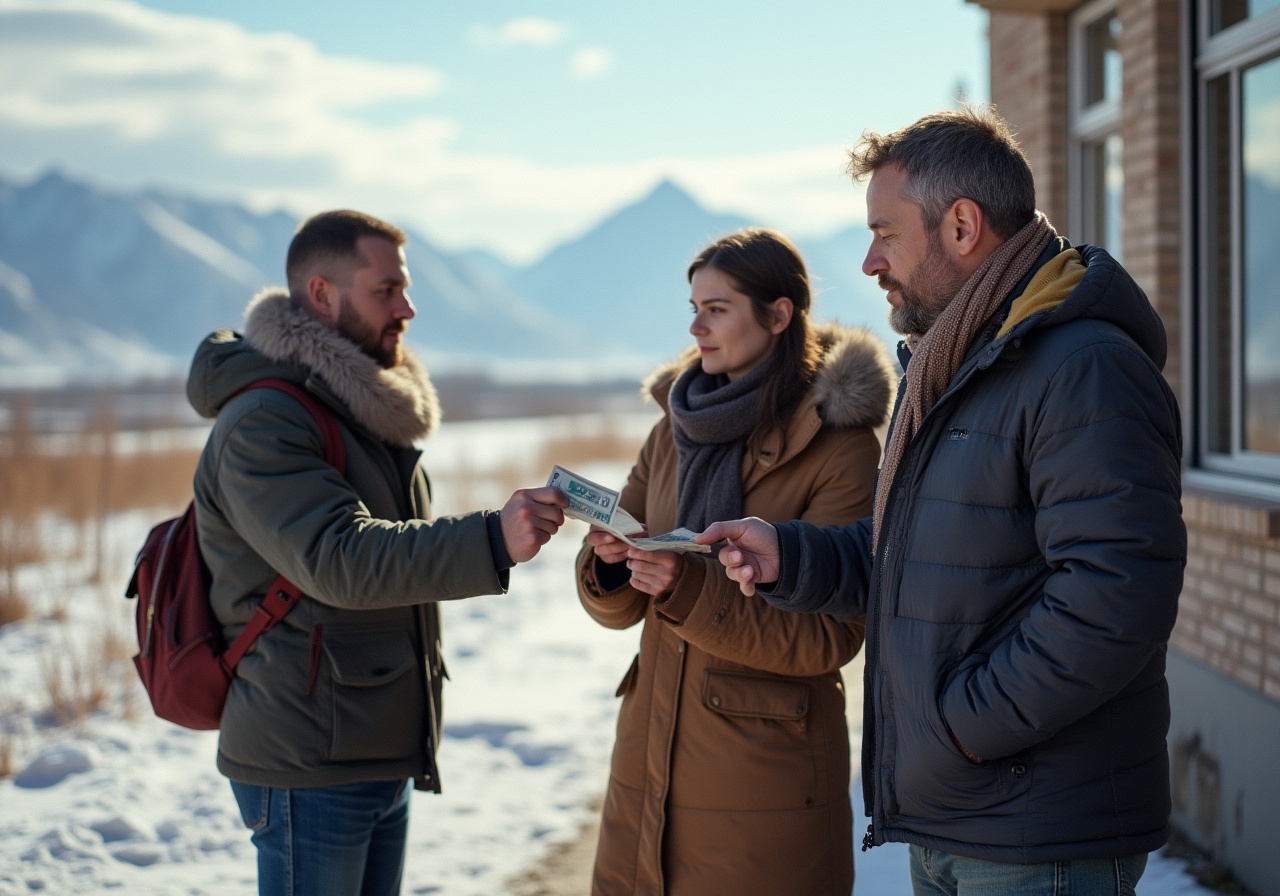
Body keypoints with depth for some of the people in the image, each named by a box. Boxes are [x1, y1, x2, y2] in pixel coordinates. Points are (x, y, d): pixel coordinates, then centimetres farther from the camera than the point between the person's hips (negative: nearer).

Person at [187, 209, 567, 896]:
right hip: (309, 766, -9)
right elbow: (339, 560, -29)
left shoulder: (364, 407, 16)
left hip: (383, 757, 9)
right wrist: (491, 541, -39)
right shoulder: (259, 425, -16)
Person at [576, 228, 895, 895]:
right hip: (647, 761, 6)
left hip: (764, 780, -5)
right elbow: (616, 607, 10)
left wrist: (692, 592, -25)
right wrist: (608, 565, -12)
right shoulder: (676, 427, 9)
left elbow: (829, 636, -15)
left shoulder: (841, 445, -9)